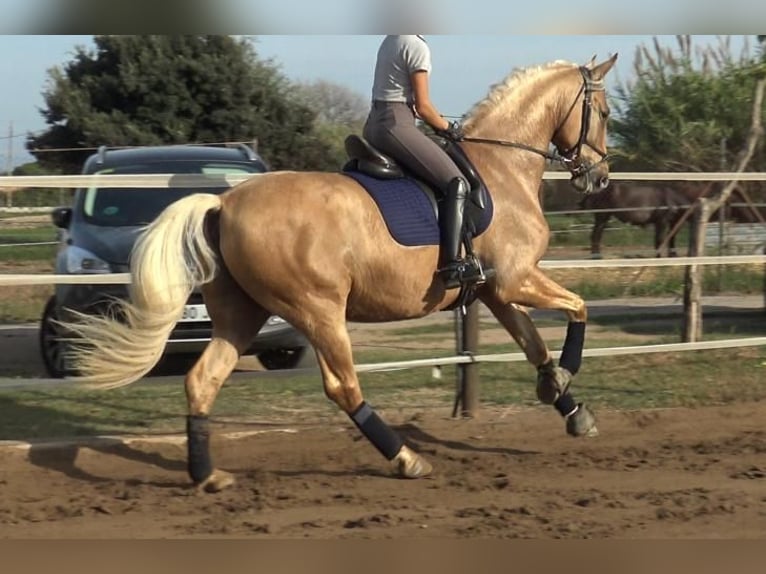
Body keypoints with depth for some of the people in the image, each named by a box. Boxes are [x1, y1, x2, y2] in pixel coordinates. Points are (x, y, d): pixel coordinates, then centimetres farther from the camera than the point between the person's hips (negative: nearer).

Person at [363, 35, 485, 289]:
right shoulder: (417, 46, -11)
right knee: (456, 183, -13)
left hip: (373, 125, 10)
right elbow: (422, 106, -12)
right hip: (396, 125, -10)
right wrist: (447, 127, 5)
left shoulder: (391, 41, 16)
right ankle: (453, 263, -24)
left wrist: (439, 122, 18)